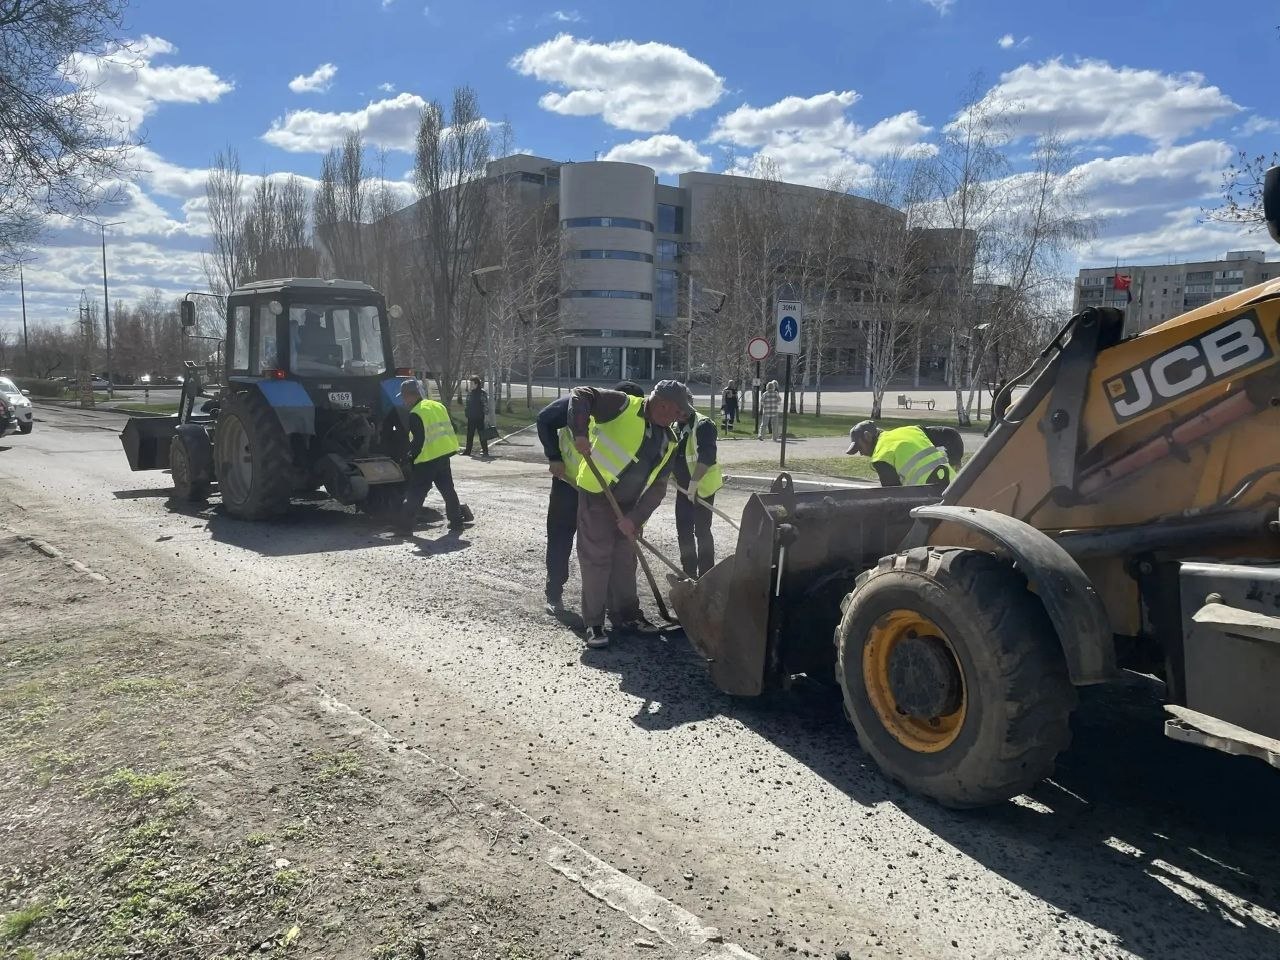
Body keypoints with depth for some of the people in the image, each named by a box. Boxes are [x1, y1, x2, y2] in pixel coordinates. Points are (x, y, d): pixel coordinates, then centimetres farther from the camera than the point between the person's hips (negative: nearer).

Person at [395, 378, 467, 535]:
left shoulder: (415, 414, -14)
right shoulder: (439, 406, 10)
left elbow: (418, 440, -18)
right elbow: (451, 429, 15)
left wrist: (411, 456, -5)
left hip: (428, 459, -7)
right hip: (445, 455, 7)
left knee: (414, 493, -2)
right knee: (447, 488, 18)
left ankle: (404, 526, -3)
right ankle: (456, 520, 23)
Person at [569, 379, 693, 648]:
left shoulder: (668, 442, 5)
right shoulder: (625, 406, -13)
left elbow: (657, 487, 2)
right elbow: (581, 395, -17)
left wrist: (635, 518, -8)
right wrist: (580, 433, -31)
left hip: (628, 505, 7)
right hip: (596, 496, -7)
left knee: (625, 559, 15)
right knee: (596, 559, -3)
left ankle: (626, 615, 29)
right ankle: (592, 624, 7)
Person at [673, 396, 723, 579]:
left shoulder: (703, 425, -14)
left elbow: (707, 457, -24)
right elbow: (672, 455, 19)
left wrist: (694, 483, -29)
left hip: (702, 487, -8)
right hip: (683, 486, 8)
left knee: (702, 531, -3)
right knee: (683, 530, 12)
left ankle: (706, 576, 5)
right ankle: (689, 573, 24)